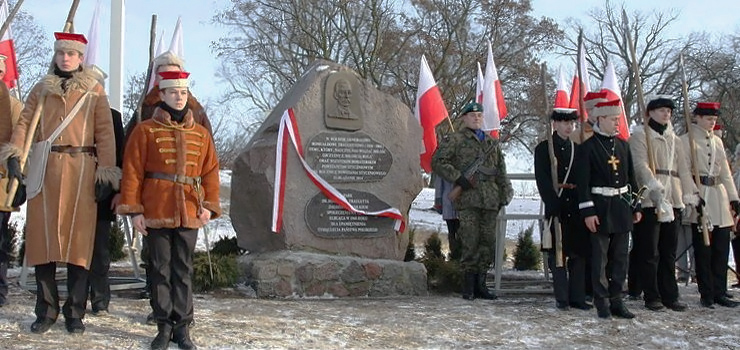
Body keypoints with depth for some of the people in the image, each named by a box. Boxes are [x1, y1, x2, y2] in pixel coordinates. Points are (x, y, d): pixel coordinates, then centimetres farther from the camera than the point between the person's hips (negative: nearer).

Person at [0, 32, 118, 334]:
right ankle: (46, 311, 13)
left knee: (78, 238, -2)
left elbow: (105, 131, 2)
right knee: (42, 236, 3)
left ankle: (75, 313, 8)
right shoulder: (41, 89, 15)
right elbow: (24, 123, 7)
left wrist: (106, 171, -6)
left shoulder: (94, 90, 8)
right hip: (44, 170, 2)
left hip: (81, 171, -2)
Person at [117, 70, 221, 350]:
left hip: (189, 214, 2)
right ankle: (164, 326, 14)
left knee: (183, 270, 7)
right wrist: (134, 209, -7)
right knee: (160, 269, 5)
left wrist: (209, 205, -1)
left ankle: (182, 327, 14)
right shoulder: (145, 131, 1)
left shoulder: (201, 134, 10)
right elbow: (132, 172, -2)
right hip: (156, 212, -2)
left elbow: (210, 172, 10)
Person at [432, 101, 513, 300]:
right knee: (470, 241, -7)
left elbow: (501, 172, 25)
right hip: (468, 200, -5)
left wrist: (505, 194, 15)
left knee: (488, 242, 5)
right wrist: (457, 178, -10)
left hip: (490, 201, 5)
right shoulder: (455, 140, 5)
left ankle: (480, 283, 13)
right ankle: (469, 284, 1)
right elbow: (437, 161, -2)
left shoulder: (493, 143, 22)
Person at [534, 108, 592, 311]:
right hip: (556, 208, -4)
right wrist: (553, 205, -15)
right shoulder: (543, 149, 1)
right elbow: (542, 180, -6)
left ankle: (578, 297, 12)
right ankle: (562, 298, 5)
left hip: (577, 207, 4)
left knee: (579, 252, 5)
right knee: (558, 253, -1)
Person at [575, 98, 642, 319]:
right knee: (600, 258, 0)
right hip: (601, 208, -6)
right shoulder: (587, 147, -7)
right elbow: (582, 182, -11)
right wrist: (587, 211, -16)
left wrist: (636, 207, 13)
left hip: (622, 207, 6)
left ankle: (616, 301, 17)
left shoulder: (623, 145, 12)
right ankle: (602, 303, 7)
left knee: (620, 257, 9)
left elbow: (631, 178, 16)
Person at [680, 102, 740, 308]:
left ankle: (720, 293, 11)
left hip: (720, 198, 6)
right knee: (703, 250, -2)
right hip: (700, 199, -6)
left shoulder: (717, 141, 17)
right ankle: (707, 295, 3)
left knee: (721, 249, 5)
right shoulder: (686, 141, -2)